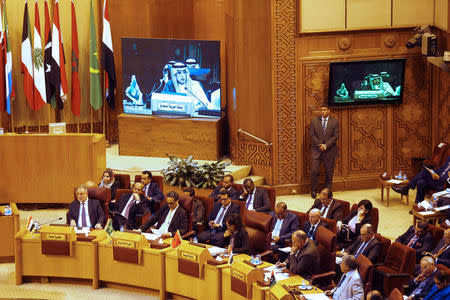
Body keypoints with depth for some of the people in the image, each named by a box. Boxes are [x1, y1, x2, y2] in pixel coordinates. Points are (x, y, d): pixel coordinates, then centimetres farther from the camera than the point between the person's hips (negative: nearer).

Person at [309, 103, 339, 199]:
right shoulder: (314, 121, 2)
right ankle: (313, 191, 8)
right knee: (314, 171, -5)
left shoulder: (335, 121, 0)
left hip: (330, 151, 0)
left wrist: (326, 145, -15)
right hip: (316, 150, 0)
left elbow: (335, 136, -5)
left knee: (329, 172, 5)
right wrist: (320, 145, -13)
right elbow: (312, 135, 0)